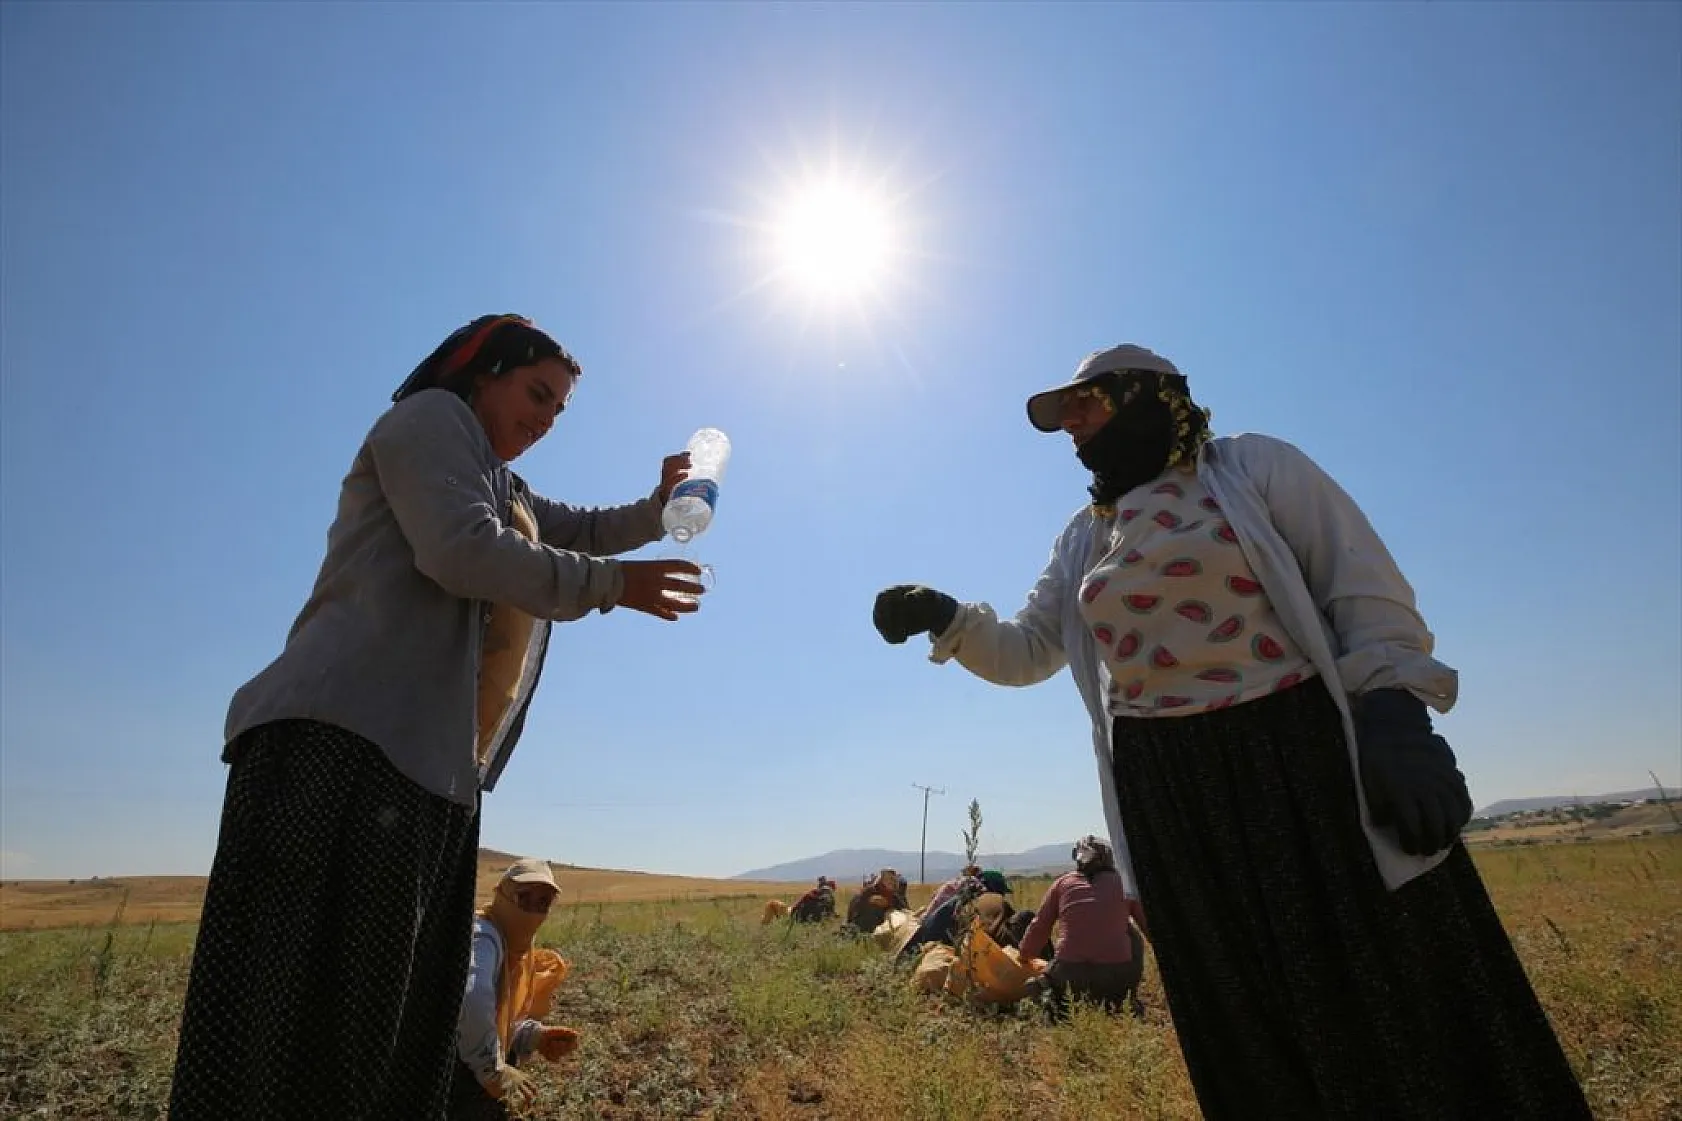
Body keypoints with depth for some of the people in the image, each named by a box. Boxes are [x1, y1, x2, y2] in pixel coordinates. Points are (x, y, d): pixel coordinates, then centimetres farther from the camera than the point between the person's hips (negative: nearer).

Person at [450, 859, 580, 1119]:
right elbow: (471, 999, -42)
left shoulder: (519, 947, 8)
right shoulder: (482, 936, -22)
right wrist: (492, 1070, -31)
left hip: (472, 1078, 9)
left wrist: (534, 1036, -2)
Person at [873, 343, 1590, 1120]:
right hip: (1170, 798, 4)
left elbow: (1367, 591, -5)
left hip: (1308, 756, -4)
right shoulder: (1083, 541, 14)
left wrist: (1393, 718, -18)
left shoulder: (1253, 466, 1)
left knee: (1393, 1004, 4)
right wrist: (946, 619, -1)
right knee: (1245, 1024, 13)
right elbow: (1026, 652, 17)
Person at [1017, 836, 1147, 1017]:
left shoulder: (1062, 882, 12)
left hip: (1071, 975, 0)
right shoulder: (1122, 881, 11)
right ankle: (1128, 998, 20)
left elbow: (1039, 926, 16)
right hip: (1117, 977, 0)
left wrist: (1023, 957, 31)